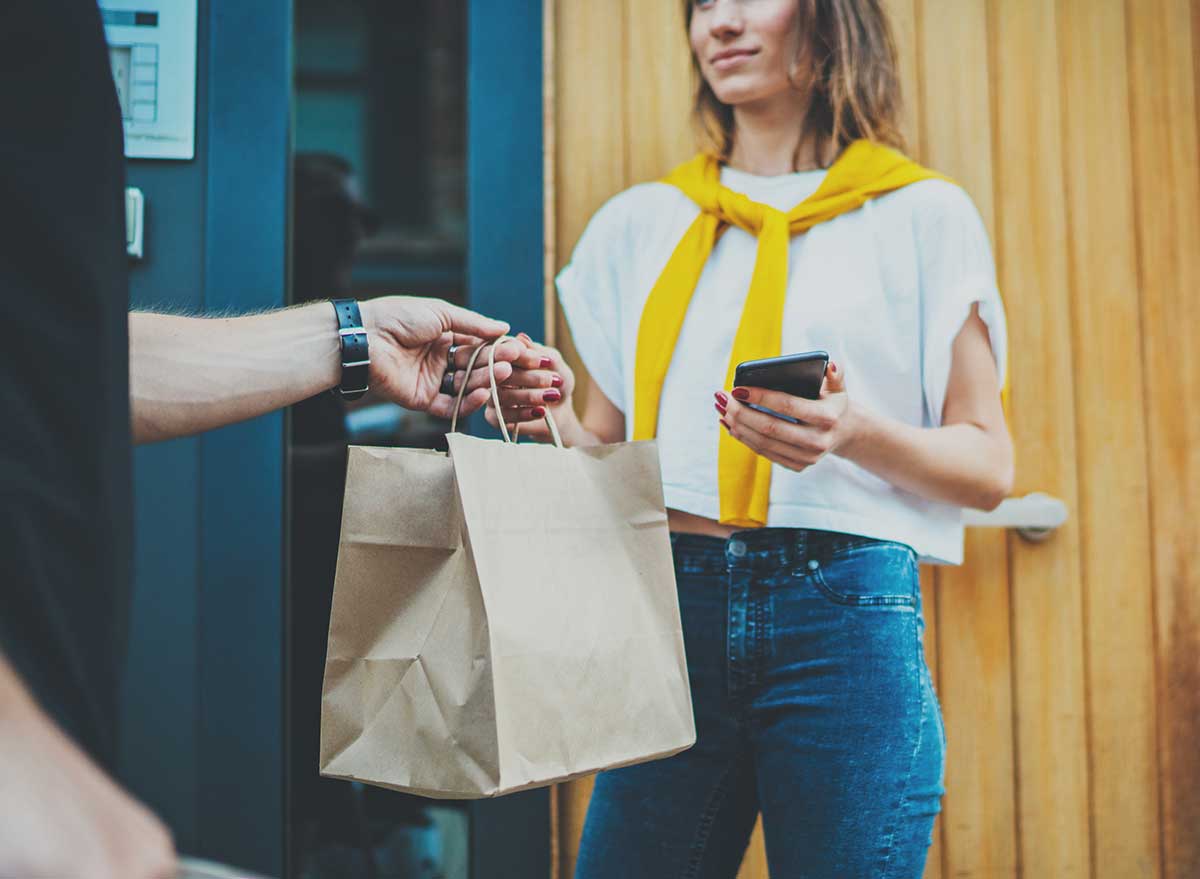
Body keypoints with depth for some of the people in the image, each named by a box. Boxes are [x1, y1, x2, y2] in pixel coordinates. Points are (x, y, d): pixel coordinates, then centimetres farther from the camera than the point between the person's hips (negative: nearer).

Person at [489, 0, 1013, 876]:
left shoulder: (922, 216, 5)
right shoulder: (640, 222, 15)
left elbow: (989, 466, 3)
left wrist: (858, 434, -16)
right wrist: (550, 416, -6)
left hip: (846, 615, -2)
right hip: (671, 607, 3)